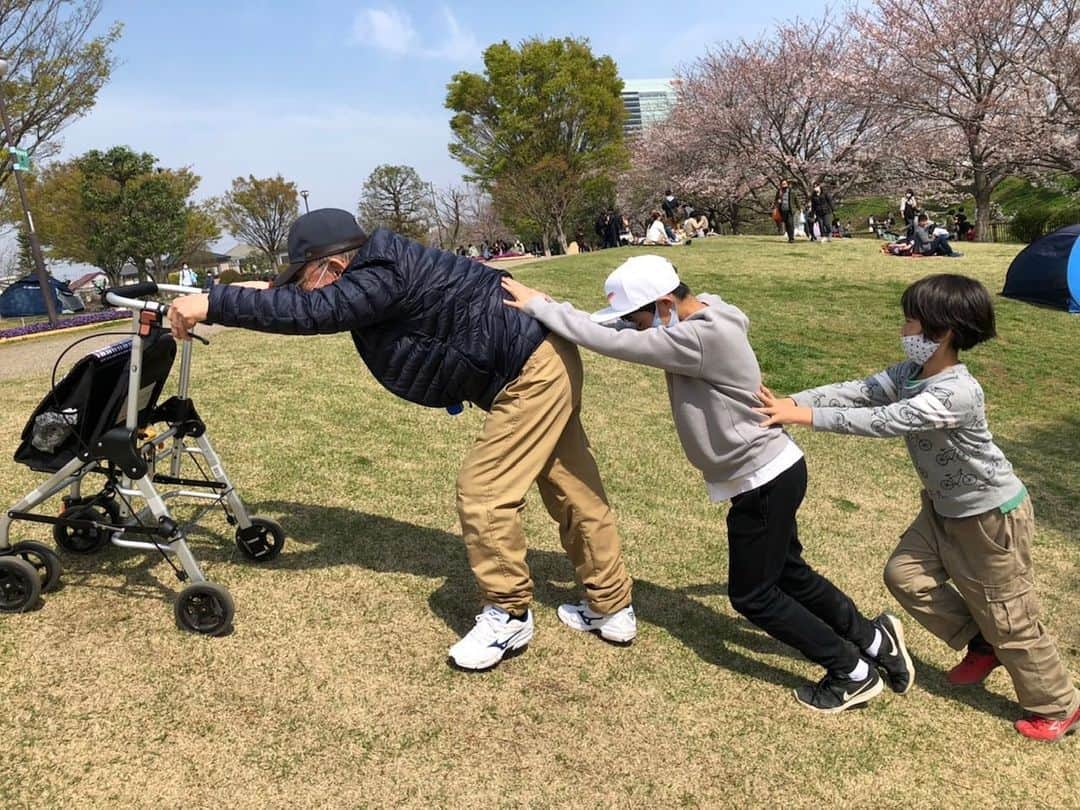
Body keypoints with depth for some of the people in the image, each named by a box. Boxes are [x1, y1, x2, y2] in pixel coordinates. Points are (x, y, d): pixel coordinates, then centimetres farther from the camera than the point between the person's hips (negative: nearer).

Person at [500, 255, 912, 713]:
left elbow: (612, 343, -29)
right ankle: (874, 640, 39)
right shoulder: (705, 313, 0)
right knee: (787, 573, 24)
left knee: (752, 594, 7)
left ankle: (854, 673, 22)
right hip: (772, 473, 9)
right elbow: (619, 331, 4)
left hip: (764, 482, -9)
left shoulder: (701, 338, -30)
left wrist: (538, 305, -20)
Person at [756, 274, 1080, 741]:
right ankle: (981, 646, 25)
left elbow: (884, 421, -38)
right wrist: (789, 402, -22)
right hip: (946, 508, 9)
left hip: (991, 517, -8)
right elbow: (855, 391, -11)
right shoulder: (911, 373, -6)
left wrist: (804, 416, -37)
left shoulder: (957, 393, -34)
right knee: (904, 575, 7)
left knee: (1008, 617, 5)